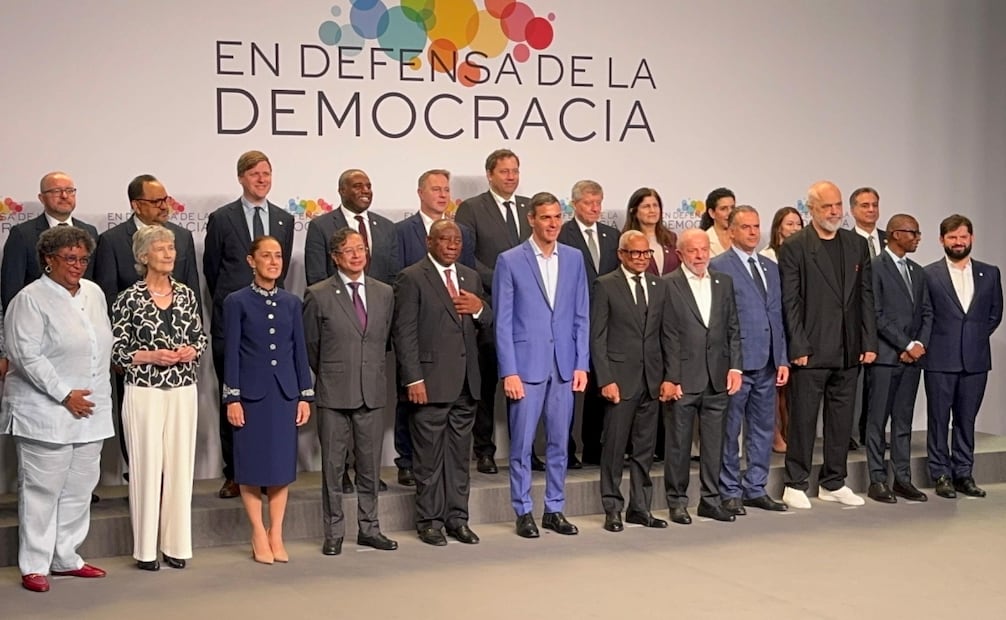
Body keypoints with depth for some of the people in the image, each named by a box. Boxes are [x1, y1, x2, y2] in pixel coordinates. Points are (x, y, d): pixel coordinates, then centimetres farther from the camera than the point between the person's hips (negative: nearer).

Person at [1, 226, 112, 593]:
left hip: (91, 410, 7)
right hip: (46, 411, -7)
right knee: (42, 488, -1)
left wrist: (97, 393, 13)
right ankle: (34, 566, 9)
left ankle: (66, 558, 22)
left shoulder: (94, 294, 12)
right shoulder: (30, 300, -9)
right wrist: (65, 395, -16)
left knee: (79, 488, 10)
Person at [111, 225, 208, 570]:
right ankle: (145, 549, 10)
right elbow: (116, 350, -3)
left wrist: (191, 351, -5)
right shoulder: (130, 299, -4)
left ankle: (176, 544, 16)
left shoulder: (186, 295, 7)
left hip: (183, 390, 4)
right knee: (147, 466, 0)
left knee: (180, 465, 5)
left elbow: (200, 338, 15)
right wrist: (152, 356, -15)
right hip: (144, 392, -4)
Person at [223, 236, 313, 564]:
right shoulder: (237, 301, -2)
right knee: (252, 465, 2)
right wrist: (232, 398, -8)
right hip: (252, 392, -3)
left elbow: (300, 350, 9)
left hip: (285, 391, 3)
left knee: (282, 463, 6)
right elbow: (231, 352, -3)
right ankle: (259, 535, 12)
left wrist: (305, 395, 5)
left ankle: (276, 535, 15)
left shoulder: (291, 302, 8)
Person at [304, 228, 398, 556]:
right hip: (334, 393, -3)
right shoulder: (318, 295, -4)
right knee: (333, 465, 4)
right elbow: (310, 346, 4)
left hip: (372, 391, 3)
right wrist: (328, 375, 10)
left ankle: (369, 528, 20)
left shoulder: (384, 293, 7)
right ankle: (334, 532, 13)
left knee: (370, 464, 9)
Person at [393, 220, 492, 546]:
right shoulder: (411, 278, -5)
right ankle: (430, 521, 10)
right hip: (431, 382, -6)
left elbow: (487, 324, 19)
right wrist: (413, 379, -15)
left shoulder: (471, 277, 15)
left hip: (465, 383, 6)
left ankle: (457, 517, 19)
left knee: (460, 454, 11)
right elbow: (404, 333, -9)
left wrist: (480, 308, -4)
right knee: (429, 455, 1)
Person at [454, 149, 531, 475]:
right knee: (486, 381, 2)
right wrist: (498, 281, -13)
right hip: (488, 308, -4)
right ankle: (484, 450, 10)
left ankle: (524, 448, 15)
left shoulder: (531, 207, 13)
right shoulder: (471, 209, 0)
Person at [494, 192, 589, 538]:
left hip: (564, 366, 3)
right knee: (522, 445, 2)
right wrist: (509, 372, -10)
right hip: (526, 366, -3)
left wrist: (582, 364, 2)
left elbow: (582, 316, 9)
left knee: (559, 443, 9)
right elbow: (503, 322, -4)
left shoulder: (574, 259, 8)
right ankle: (523, 512, 13)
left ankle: (554, 510, 20)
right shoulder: (510, 261, -3)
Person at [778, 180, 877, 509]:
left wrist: (869, 342, 4)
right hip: (811, 350, -5)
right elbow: (790, 302, -8)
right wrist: (798, 347, -13)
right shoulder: (794, 247, -5)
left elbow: (866, 296, 10)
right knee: (803, 419, 1)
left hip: (849, 352, 5)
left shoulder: (857, 244, 11)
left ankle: (833, 483, 22)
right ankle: (795, 485, 10)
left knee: (842, 419, 11)